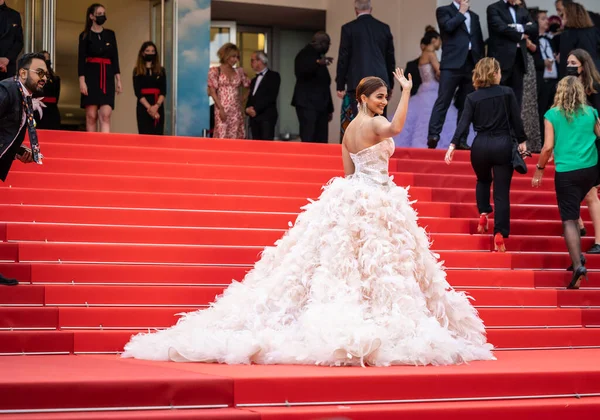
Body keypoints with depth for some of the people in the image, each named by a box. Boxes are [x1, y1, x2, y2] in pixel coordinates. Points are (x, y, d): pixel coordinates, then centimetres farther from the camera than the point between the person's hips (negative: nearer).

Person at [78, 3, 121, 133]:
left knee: (105, 115, -10)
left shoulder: (110, 34, 13)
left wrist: (118, 80, 7)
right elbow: (81, 59, -2)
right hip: (91, 76, -2)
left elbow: (115, 58, 14)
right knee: (91, 116, -3)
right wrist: (82, 81, -12)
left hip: (107, 77, 3)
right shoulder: (85, 35, 3)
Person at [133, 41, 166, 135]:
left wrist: (156, 106, -15)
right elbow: (138, 92, -4)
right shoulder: (137, 71, 4)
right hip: (143, 107, -2)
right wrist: (149, 107, -15)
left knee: (158, 134, -2)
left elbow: (163, 91, 2)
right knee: (145, 134, -7)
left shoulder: (161, 70, 10)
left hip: (158, 107, 2)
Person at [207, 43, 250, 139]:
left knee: (237, 137, 0)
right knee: (222, 135, -10)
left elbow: (249, 86, 21)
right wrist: (221, 108, -13)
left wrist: (245, 98, 3)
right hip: (222, 110, -4)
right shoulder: (215, 71, 1)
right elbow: (212, 91, -4)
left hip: (237, 110, 4)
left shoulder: (239, 71, 12)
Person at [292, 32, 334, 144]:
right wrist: (317, 63, -36)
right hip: (307, 104, -8)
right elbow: (300, 71, -21)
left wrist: (329, 108, 20)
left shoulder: (320, 57, 23)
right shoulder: (305, 55, 0)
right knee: (308, 141, -16)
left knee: (321, 141, -1)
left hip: (321, 105, 8)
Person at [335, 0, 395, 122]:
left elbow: (343, 58, -1)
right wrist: (390, 85, 22)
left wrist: (340, 86, 5)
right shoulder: (384, 28, 9)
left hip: (358, 83, -3)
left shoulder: (349, 28, -1)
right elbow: (390, 58, 14)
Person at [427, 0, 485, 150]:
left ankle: (461, 139, 6)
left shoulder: (474, 16, 22)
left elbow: (479, 41, 21)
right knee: (443, 102, -11)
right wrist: (462, 12, -2)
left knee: (466, 104, 4)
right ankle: (433, 135, -15)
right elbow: (448, 26, -14)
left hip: (471, 65, 5)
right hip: (452, 63, -5)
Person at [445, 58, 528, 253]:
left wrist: (453, 145, -9)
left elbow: (464, 123, -7)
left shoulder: (472, 98, 1)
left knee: (483, 180, 30)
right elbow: (516, 119, 0)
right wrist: (522, 141, 10)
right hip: (503, 145, -1)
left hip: (480, 146, 1)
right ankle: (499, 234, -6)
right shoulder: (507, 93, -1)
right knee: (502, 191, 2)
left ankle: (483, 214, 13)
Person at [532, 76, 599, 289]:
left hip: (566, 172, -3)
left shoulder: (552, 115, -1)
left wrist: (539, 169, 6)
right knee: (573, 208, 23)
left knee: (569, 219, -3)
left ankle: (578, 264, -16)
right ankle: (577, 254, 20)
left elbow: (548, 146, -5)